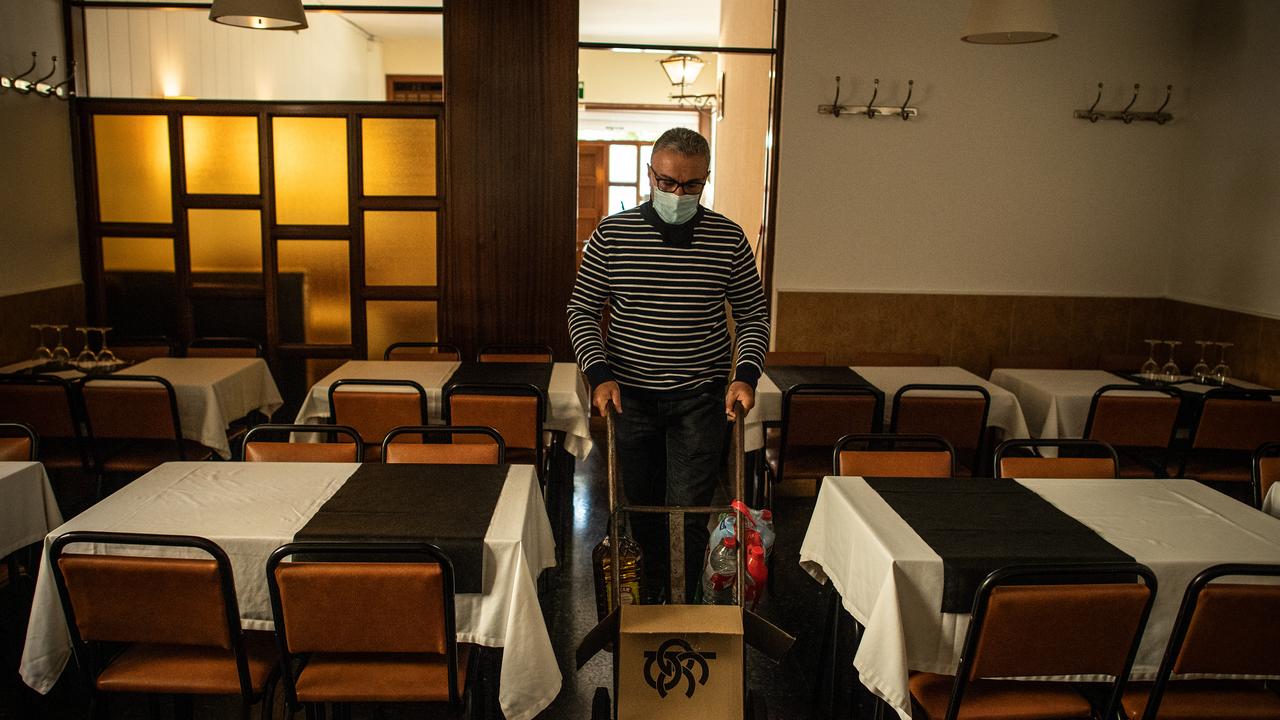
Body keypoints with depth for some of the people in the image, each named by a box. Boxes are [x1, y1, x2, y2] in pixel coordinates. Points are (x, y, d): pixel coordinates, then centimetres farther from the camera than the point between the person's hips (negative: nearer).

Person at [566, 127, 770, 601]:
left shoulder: (728, 238, -3)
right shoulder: (612, 234, -5)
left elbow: (754, 315, 3)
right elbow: (582, 310, -1)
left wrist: (746, 376, -12)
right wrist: (599, 375, -14)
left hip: (700, 397, -1)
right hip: (630, 395, 1)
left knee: (689, 513, 0)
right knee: (640, 508, 15)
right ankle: (646, 604, 36)